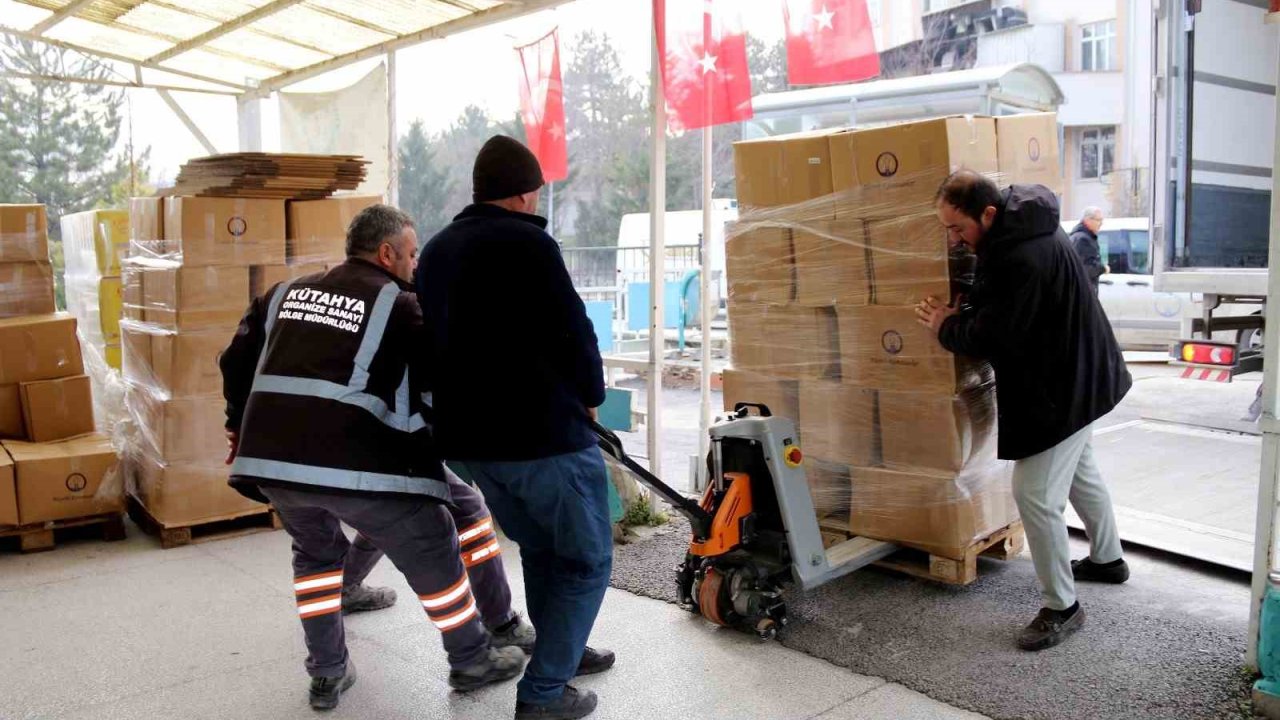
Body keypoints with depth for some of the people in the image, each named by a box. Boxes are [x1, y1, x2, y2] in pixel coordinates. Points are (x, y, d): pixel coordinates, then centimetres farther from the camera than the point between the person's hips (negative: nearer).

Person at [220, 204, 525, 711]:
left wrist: (241, 427, 37)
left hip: (271, 461, 6)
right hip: (356, 464, -6)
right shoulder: (399, 305, 1)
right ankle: (471, 662, 26)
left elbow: (237, 361, 24)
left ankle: (328, 674, 33)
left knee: (317, 552, 30)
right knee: (432, 552, 13)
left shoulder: (285, 293, 19)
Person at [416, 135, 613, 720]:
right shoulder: (526, 242, -12)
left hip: (469, 436, 8)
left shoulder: (435, 251, 13)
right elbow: (573, 332, -13)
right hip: (542, 432, -8)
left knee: (540, 550, 26)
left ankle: (560, 652, 39)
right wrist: (589, 397, 4)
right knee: (587, 559, 7)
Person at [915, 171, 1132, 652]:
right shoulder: (1018, 231, 1)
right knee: (1080, 472, 27)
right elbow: (1000, 308, 13)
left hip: (1061, 390, -11)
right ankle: (1108, 559, 48)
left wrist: (947, 328, -12)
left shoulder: (1024, 258, -32)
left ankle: (1062, 607, 8)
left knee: (1036, 495, -6)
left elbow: (993, 338, -29)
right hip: (1073, 378, 11)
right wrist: (962, 315, -3)